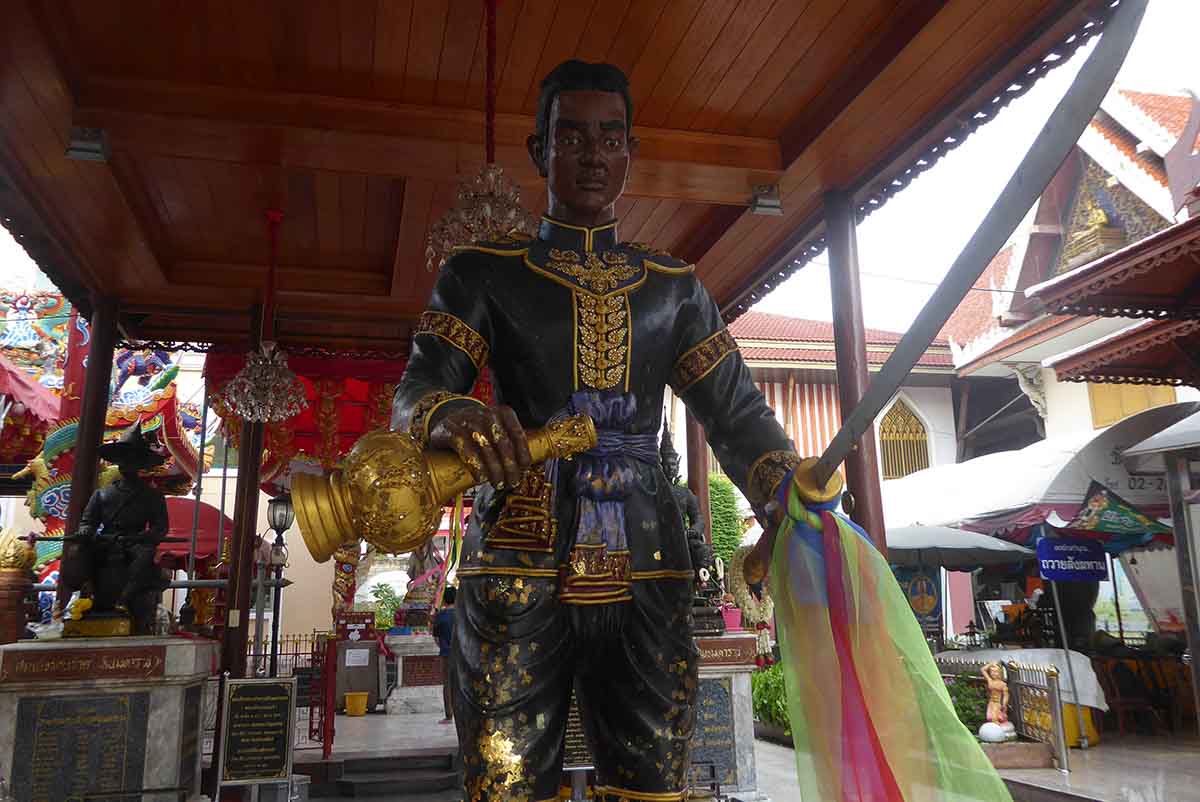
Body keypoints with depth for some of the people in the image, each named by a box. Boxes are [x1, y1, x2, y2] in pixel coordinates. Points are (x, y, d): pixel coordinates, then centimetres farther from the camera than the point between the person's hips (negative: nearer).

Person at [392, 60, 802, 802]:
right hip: (519, 570, -2)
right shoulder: (484, 274, 9)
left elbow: (737, 411, 10)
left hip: (646, 574, 2)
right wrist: (449, 417, -27)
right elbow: (414, 396, -1)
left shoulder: (673, 285, 15)